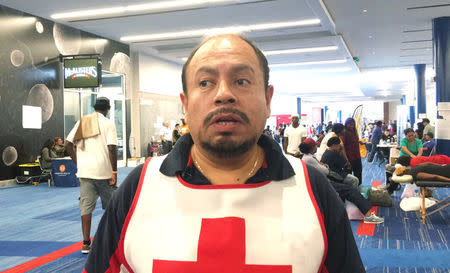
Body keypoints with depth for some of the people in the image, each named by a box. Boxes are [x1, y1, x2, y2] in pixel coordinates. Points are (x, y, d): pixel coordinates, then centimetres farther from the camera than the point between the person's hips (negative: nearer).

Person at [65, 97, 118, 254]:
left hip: (84, 171, 4)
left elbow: (68, 144, 5)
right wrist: (114, 172, -9)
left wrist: (77, 162, 11)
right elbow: (112, 148, -13)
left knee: (86, 207, 5)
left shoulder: (82, 122, 10)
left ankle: (86, 243, 4)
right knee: (110, 206, 13)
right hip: (103, 171, -3)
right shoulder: (108, 123, -4)